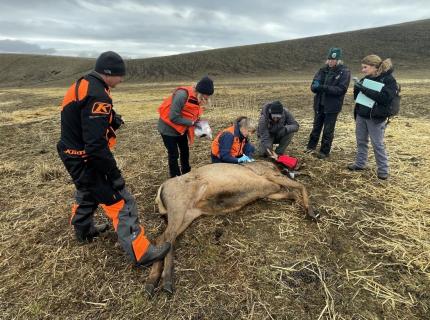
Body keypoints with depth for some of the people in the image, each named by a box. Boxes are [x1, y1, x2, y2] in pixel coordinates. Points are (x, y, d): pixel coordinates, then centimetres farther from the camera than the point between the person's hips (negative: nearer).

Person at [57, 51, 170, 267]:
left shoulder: (82, 85, 7)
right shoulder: (97, 96, -25)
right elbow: (96, 144, -29)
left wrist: (110, 120, 5)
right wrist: (113, 173, -22)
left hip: (74, 156, 10)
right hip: (88, 161, -10)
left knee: (87, 194, 30)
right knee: (121, 203, -6)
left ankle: (84, 231, 53)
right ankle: (141, 254, 1)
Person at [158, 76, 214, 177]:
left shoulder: (197, 98, -6)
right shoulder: (182, 95, -31)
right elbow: (174, 117, -30)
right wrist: (192, 123, -26)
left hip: (181, 129, 8)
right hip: (169, 128, -8)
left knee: (185, 151, 16)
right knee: (174, 154, 1)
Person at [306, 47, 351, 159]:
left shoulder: (345, 72, -8)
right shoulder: (323, 70, 4)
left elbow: (341, 90, -17)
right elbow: (313, 87, 2)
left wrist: (324, 87, -27)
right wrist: (316, 86, -23)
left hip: (332, 106, -4)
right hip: (319, 104, 4)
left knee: (328, 130, 5)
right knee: (316, 126, 16)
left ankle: (324, 151, 17)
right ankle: (311, 146, 31)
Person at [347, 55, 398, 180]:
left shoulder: (389, 79, -11)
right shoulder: (366, 79, 8)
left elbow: (384, 97, -25)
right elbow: (357, 96, 12)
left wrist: (365, 89, -27)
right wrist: (357, 88, -10)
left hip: (376, 117, -6)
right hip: (361, 115, 6)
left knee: (378, 144, 1)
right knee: (361, 141, 14)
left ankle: (383, 170, 13)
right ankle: (360, 164, 28)